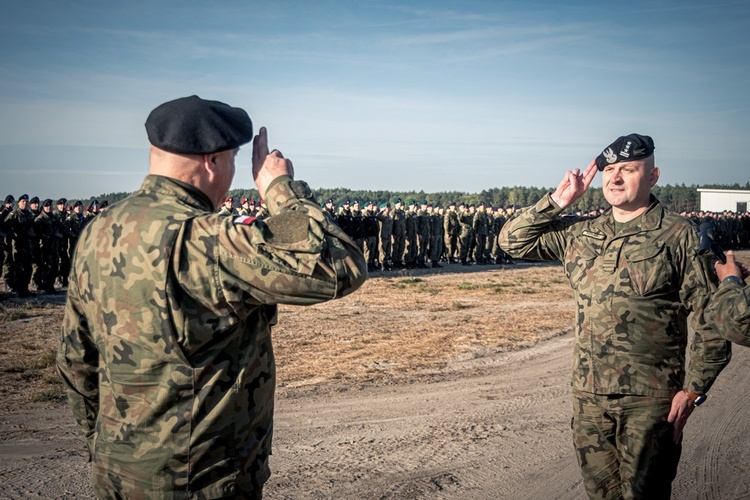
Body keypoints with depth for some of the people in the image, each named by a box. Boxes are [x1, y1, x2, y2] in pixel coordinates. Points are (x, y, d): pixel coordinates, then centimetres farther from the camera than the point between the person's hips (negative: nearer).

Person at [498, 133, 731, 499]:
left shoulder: (679, 235, -6)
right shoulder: (579, 234, 7)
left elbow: (711, 317, -6)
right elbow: (513, 241, 11)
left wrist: (693, 389, -10)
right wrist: (558, 201, 1)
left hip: (650, 397, -4)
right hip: (588, 393, 5)